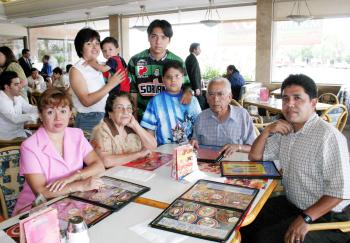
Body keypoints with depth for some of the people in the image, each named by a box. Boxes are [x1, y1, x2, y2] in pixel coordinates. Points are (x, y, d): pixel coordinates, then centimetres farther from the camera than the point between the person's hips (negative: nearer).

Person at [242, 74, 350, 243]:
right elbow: (255, 156, 9)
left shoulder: (328, 136, -22)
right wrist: (267, 131, -7)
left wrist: (306, 218, -27)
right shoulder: (285, 130, 5)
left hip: (326, 215, -7)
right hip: (291, 204, 8)